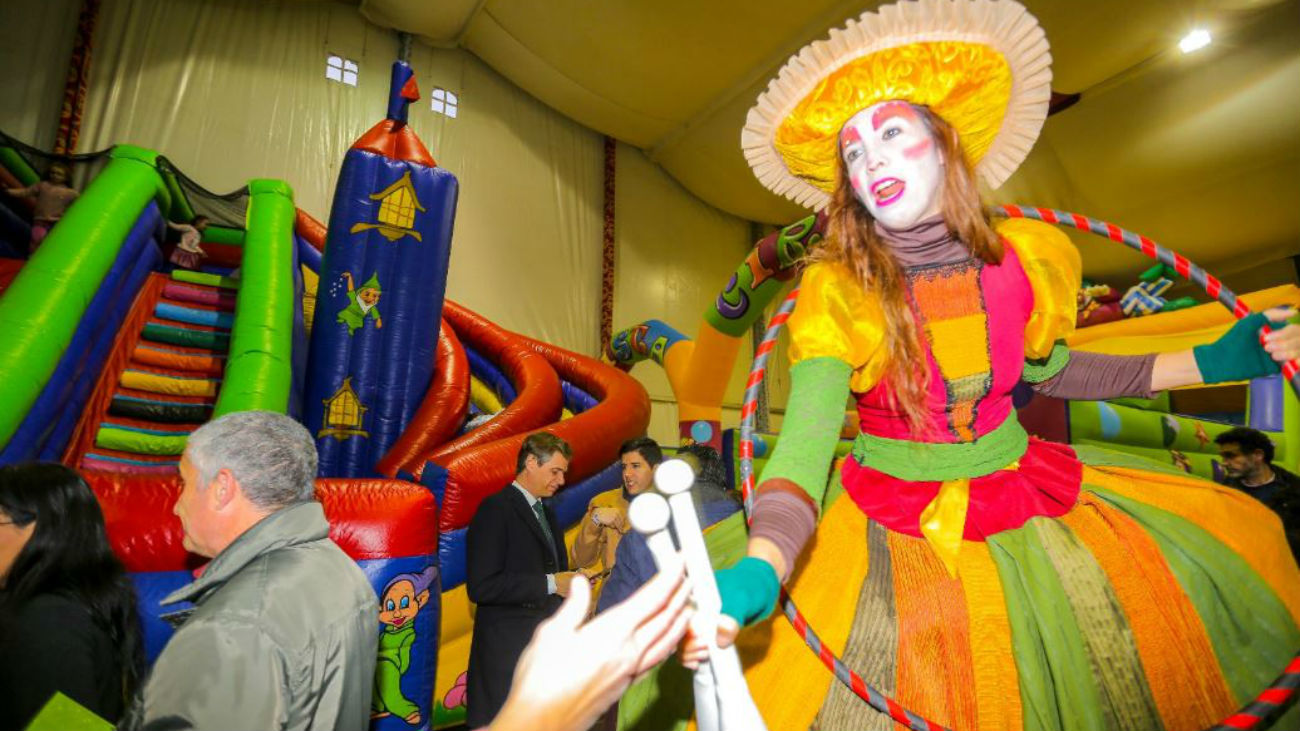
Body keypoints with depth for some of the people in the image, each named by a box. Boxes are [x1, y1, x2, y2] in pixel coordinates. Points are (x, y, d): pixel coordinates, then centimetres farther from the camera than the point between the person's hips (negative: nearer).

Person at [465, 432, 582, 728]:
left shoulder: (547, 513, 13)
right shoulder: (495, 509, -14)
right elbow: (481, 587, -21)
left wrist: (569, 583, 1)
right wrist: (550, 584, -20)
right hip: (508, 646, -8)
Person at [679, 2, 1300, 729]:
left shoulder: (1023, 259, -8)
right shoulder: (834, 292, -21)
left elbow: (1045, 368, 11)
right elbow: (803, 448, -30)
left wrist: (1209, 362, 6)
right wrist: (760, 571, -46)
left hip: (1023, 491, 5)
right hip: (891, 523, -4)